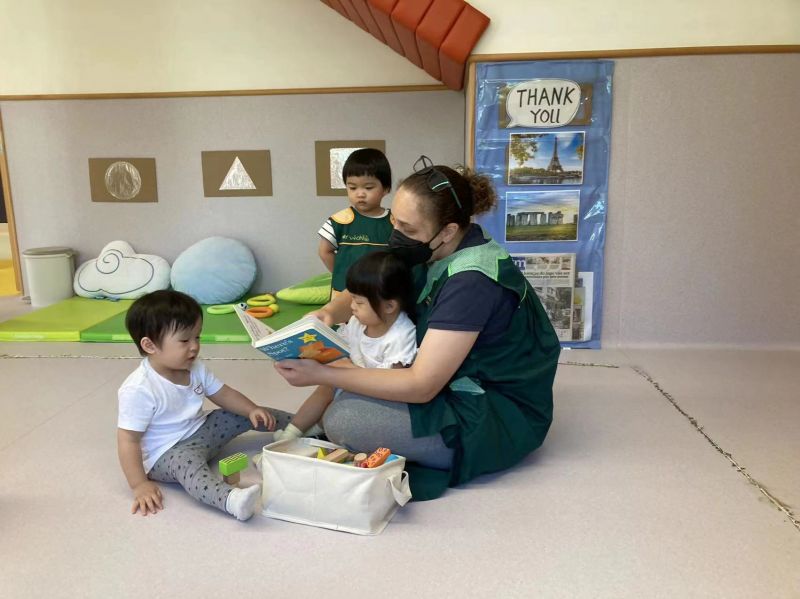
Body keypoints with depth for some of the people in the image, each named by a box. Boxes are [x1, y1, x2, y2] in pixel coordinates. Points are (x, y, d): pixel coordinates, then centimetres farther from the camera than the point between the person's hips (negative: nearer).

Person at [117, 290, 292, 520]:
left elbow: (223, 394, 6)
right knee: (190, 464, -39)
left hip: (200, 431, 9)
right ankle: (232, 500, -67)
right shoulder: (139, 390, -26)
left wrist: (252, 409, -9)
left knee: (245, 415, 5)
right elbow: (128, 440, -24)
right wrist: (140, 485, -28)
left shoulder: (194, 368, -3)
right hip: (166, 453, -8)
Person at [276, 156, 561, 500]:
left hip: (498, 417, -9)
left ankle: (455, 460, -5)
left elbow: (421, 387, -29)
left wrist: (322, 375, -28)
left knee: (342, 420, -19)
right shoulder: (440, 252, -3)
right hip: (463, 388, 9)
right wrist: (329, 312, -14)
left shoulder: (471, 282, -29)